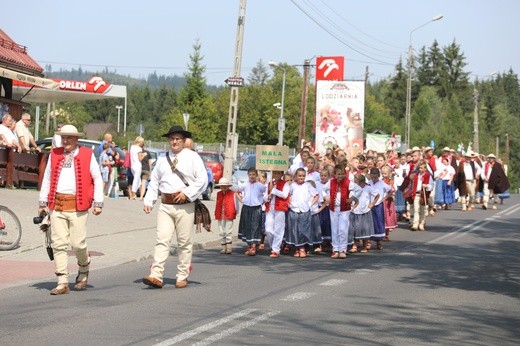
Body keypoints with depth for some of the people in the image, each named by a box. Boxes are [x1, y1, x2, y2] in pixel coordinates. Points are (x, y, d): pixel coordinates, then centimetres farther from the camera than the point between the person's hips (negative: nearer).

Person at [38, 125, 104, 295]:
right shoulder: (54, 155, 13)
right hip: (57, 206, 3)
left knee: (78, 244, -4)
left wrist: (98, 203, 0)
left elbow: (97, 179, 6)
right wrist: (43, 202, 14)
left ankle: (84, 270, 27)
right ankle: (62, 283, 2)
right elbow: (47, 179, 18)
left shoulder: (87, 155, 4)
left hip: (78, 206, -3)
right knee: (59, 244, -1)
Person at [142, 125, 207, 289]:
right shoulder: (162, 159, 14)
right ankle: (156, 276, -12)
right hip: (165, 206, 3)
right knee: (162, 240, -7)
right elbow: (154, 181, 16)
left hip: (185, 207, -3)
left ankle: (182, 277, 11)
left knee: (185, 243, 3)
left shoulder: (192, 157, 2)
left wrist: (187, 193, -12)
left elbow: (202, 179, -4)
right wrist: (148, 201, 6)